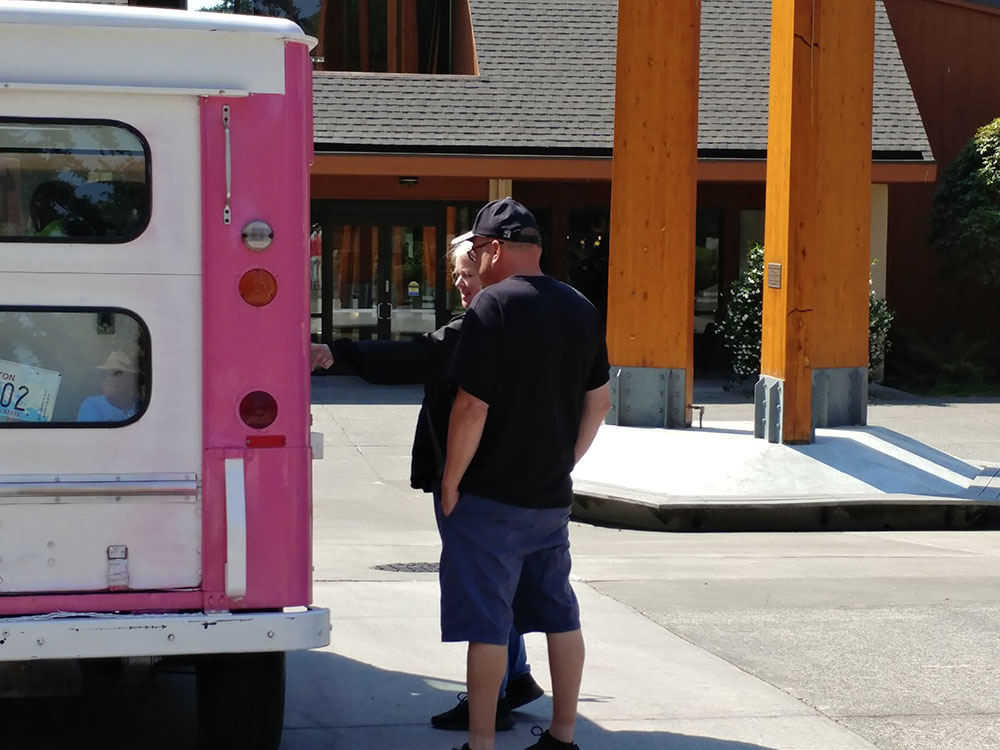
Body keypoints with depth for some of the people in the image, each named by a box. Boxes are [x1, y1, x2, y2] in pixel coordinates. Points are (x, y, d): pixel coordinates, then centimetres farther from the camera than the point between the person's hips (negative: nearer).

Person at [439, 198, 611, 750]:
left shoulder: (493, 305, -16)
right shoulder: (580, 309, 6)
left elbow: (472, 406, -20)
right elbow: (598, 402, 12)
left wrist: (450, 483, -11)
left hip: (490, 498, -7)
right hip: (552, 498, 7)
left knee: (486, 625, -1)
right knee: (560, 616, 15)